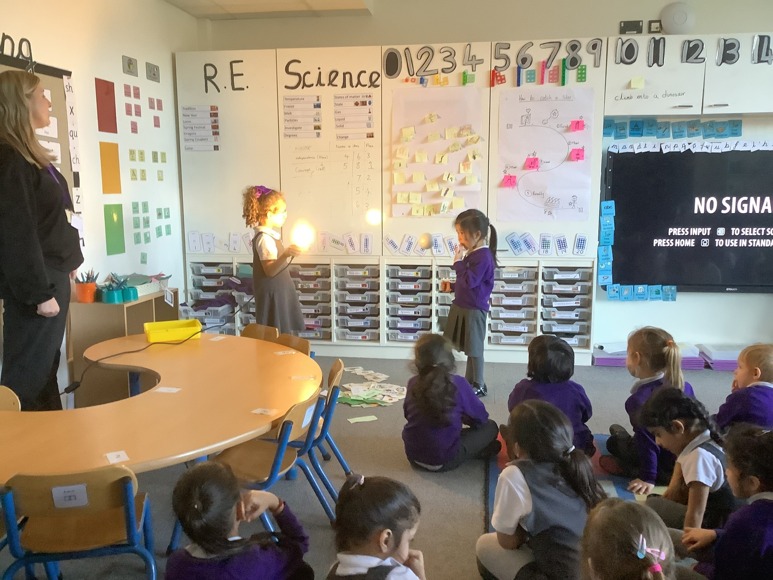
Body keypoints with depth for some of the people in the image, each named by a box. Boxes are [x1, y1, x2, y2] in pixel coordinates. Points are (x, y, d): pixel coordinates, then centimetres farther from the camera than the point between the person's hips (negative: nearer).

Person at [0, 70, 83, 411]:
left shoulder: (28, 155, 16)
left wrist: (66, 262, 16)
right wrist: (40, 292, -19)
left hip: (52, 275, 10)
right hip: (36, 283, -10)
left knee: (45, 371, 16)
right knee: (27, 379, -4)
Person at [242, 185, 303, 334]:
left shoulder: (269, 235, 12)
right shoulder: (265, 238, -19)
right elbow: (270, 270, -28)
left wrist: (288, 253, 29)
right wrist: (286, 255, -41)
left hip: (279, 293, 10)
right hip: (272, 295, -10)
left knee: (281, 335, 13)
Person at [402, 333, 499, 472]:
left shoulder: (413, 383, -4)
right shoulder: (458, 384, -15)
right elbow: (480, 417, -2)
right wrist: (462, 416, 21)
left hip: (413, 455, 4)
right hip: (443, 460, -4)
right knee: (490, 427, 10)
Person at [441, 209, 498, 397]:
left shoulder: (483, 256, -19)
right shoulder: (471, 254, 10)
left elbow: (469, 281, -26)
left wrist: (458, 262, -21)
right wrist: (452, 287, 13)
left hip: (474, 309, -9)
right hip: (462, 307, 9)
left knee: (475, 349, 1)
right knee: (469, 348, 17)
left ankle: (479, 385, 14)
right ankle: (469, 382, 29)